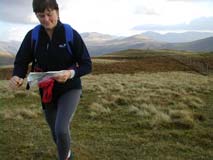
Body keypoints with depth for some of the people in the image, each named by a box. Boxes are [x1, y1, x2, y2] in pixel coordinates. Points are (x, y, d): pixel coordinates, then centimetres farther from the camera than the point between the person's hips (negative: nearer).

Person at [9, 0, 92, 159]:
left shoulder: (72, 35, -18)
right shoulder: (32, 36, -11)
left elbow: (87, 65, -14)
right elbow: (21, 62, -6)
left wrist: (71, 73, -34)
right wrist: (17, 76, -30)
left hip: (70, 89, -3)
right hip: (47, 91, 4)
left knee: (61, 129, -22)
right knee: (56, 133, 17)